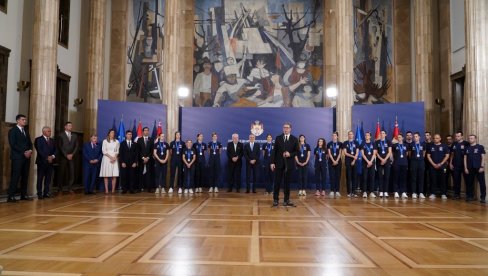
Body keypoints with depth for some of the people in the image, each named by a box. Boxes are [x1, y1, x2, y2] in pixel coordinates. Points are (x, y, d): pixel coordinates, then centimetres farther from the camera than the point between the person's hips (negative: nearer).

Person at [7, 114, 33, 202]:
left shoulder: (26, 131, 19)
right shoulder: (13, 131, -2)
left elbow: (29, 143, 18)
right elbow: (13, 145, -11)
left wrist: (30, 151, -3)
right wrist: (24, 152, -15)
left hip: (26, 156, 7)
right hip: (17, 157, -7)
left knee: (25, 176, 6)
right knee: (15, 176, -9)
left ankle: (24, 195, 10)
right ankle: (11, 196, -5)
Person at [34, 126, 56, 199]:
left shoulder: (51, 140, 17)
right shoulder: (39, 139, -2)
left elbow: (55, 150, 12)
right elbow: (39, 150, -12)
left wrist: (52, 156, -7)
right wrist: (47, 157, -16)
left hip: (50, 162, 6)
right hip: (42, 161, -5)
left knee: (48, 178, 5)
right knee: (40, 179, -1)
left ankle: (46, 193, 11)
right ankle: (39, 194, 3)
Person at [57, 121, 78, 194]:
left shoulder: (74, 136, 14)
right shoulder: (61, 135, 3)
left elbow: (76, 146, 9)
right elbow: (59, 146, -4)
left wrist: (72, 154, -5)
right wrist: (66, 155, -10)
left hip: (72, 157, 3)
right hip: (63, 157, -3)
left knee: (72, 173, -2)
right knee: (62, 173, -2)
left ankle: (70, 188, 4)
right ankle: (60, 189, 5)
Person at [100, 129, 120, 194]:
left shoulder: (117, 142, 11)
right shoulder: (105, 141, 5)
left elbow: (117, 151, 9)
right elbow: (104, 151, -2)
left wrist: (114, 157, -8)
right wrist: (110, 157, -12)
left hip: (114, 159, 2)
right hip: (107, 159, -2)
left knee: (114, 175, -5)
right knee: (106, 175, -5)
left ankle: (113, 189, -3)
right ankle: (106, 190, -5)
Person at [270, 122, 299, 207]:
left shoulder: (294, 139, 4)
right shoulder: (278, 138, 4)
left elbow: (297, 151, 4)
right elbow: (274, 150, 1)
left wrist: (290, 154, -15)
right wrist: (272, 162, -5)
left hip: (289, 164, 0)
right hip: (279, 163, 0)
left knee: (287, 182, 6)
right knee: (277, 182, 2)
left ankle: (286, 200, 14)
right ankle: (275, 199, 10)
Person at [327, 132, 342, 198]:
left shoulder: (340, 144, 5)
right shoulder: (329, 144, 5)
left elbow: (339, 153, 0)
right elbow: (329, 153, -1)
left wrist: (336, 161, -10)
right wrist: (333, 161, -10)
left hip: (338, 162, 0)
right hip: (331, 162, 0)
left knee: (338, 176, 1)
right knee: (332, 176, -3)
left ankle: (337, 191, 3)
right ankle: (332, 191, -3)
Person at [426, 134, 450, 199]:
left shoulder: (444, 146, 4)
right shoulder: (431, 146, 8)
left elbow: (447, 156, 1)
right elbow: (428, 156, 6)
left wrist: (441, 164, -8)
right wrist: (433, 164, -5)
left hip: (442, 166, -1)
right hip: (433, 166, 1)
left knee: (442, 180, 0)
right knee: (433, 180, 1)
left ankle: (443, 194, 6)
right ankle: (433, 193, 6)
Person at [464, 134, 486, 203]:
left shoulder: (480, 147, 1)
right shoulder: (467, 148, 10)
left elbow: (483, 157, -1)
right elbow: (465, 158, 10)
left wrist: (482, 167, -9)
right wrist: (465, 168, 2)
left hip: (479, 168, -3)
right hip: (470, 168, 3)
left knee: (482, 183, -2)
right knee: (470, 183, 7)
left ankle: (483, 197, 3)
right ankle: (470, 196, 16)